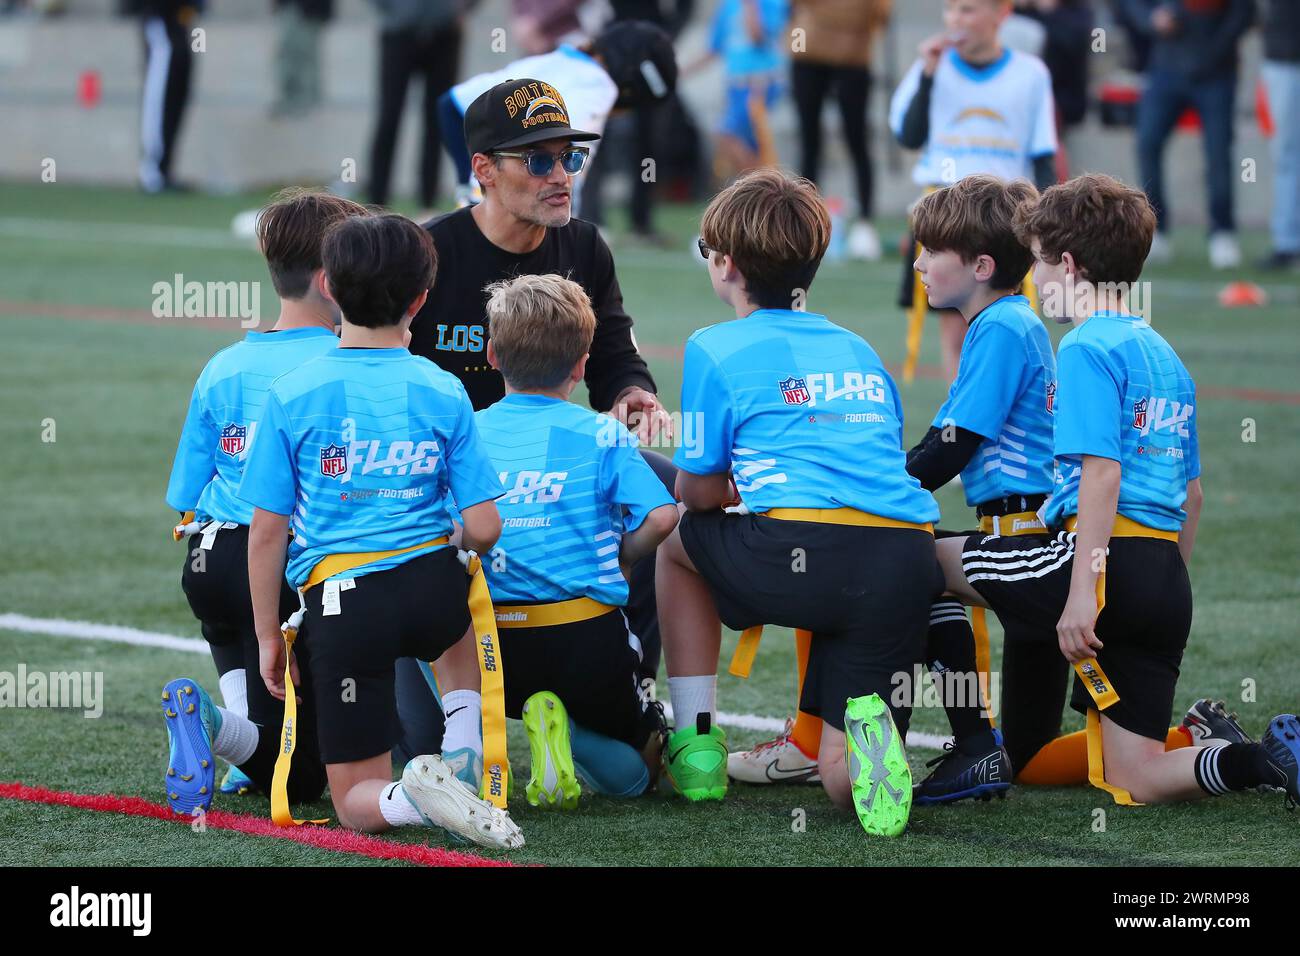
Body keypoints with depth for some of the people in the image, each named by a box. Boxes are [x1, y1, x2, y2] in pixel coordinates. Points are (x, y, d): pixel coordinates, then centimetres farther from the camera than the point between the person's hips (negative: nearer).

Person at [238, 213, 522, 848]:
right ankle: (462, 756, 16)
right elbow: (483, 530, -1)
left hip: (341, 604, -2)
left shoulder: (292, 395, -4)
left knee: (355, 801, 10)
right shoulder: (443, 393, 1)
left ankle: (415, 797, -25)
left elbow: (266, 533, -3)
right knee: (463, 629, 41)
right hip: (434, 586, 2)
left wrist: (268, 636, 9)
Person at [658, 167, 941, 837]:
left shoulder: (718, 350, 9)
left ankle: (696, 743, 22)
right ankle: (869, 729, -23)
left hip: (804, 560, -5)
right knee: (843, 781, 13)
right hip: (908, 568, 5)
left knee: (675, 539, 29)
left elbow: (700, 493, 9)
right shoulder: (859, 351, 26)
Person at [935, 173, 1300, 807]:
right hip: (1168, 583, 8)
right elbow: (1192, 493, 26)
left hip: (1112, 556, -8)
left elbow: (1103, 472, -16)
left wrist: (1083, 591, -21)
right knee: (1134, 783, 6)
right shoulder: (1164, 355, 22)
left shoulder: (1087, 349, -5)